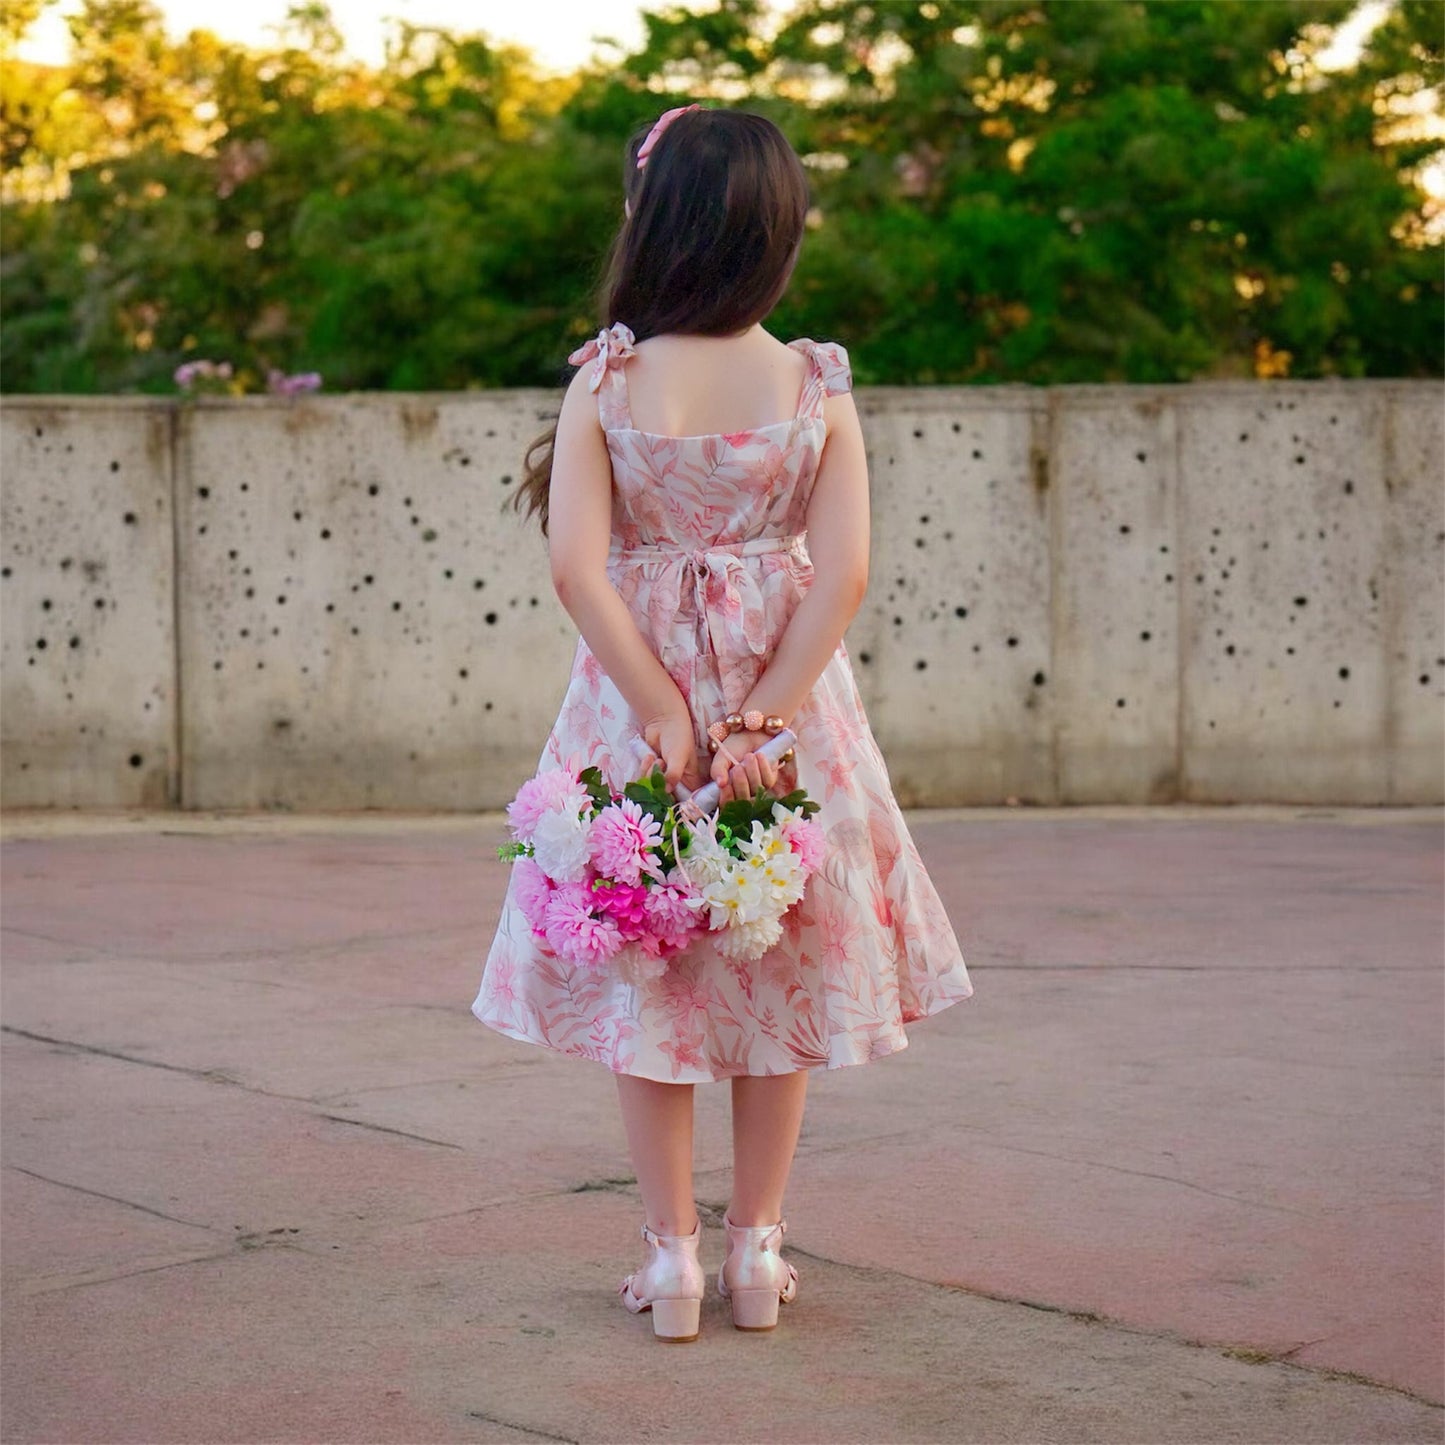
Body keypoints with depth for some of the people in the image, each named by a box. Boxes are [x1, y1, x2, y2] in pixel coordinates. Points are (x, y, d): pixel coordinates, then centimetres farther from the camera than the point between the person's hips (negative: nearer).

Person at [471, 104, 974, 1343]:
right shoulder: (818, 390, -6)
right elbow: (843, 577, -14)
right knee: (784, 966, 15)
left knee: (642, 973, 11)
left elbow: (578, 568, -16)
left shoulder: (607, 384, -9)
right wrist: (761, 720, -13)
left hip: (639, 706, -1)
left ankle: (673, 1254, 14)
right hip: (787, 705, 1)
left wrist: (667, 717, -12)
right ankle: (758, 1244, 21)